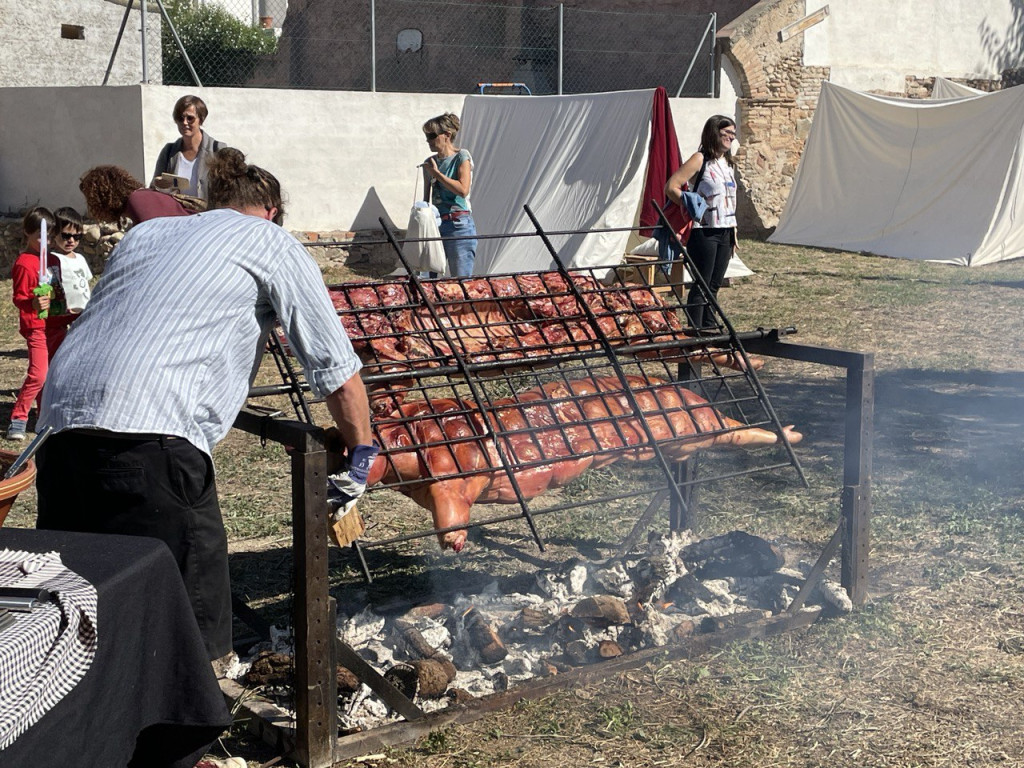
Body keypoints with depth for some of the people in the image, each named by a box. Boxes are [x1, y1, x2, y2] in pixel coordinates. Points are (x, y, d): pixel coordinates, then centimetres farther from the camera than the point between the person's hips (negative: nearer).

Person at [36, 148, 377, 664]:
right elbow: (336, 368, 13)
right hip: (150, 434, -7)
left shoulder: (145, 233, 30)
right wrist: (361, 453, 23)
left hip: (60, 414, 7)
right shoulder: (271, 243, 14)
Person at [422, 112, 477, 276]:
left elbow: (463, 190, -16)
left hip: (459, 226, -6)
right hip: (435, 224, 6)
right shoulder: (429, 163, 13)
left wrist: (437, 173, -10)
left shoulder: (461, 157, -3)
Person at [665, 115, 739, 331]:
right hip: (703, 232, -7)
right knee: (701, 285, -5)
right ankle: (696, 331, 0)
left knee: (715, 285, 11)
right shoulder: (700, 160, -8)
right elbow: (671, 187, -14)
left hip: (724, 232, 7)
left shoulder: (728, 164, 16)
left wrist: (734, 234, 18)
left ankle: (709, 327, 19)